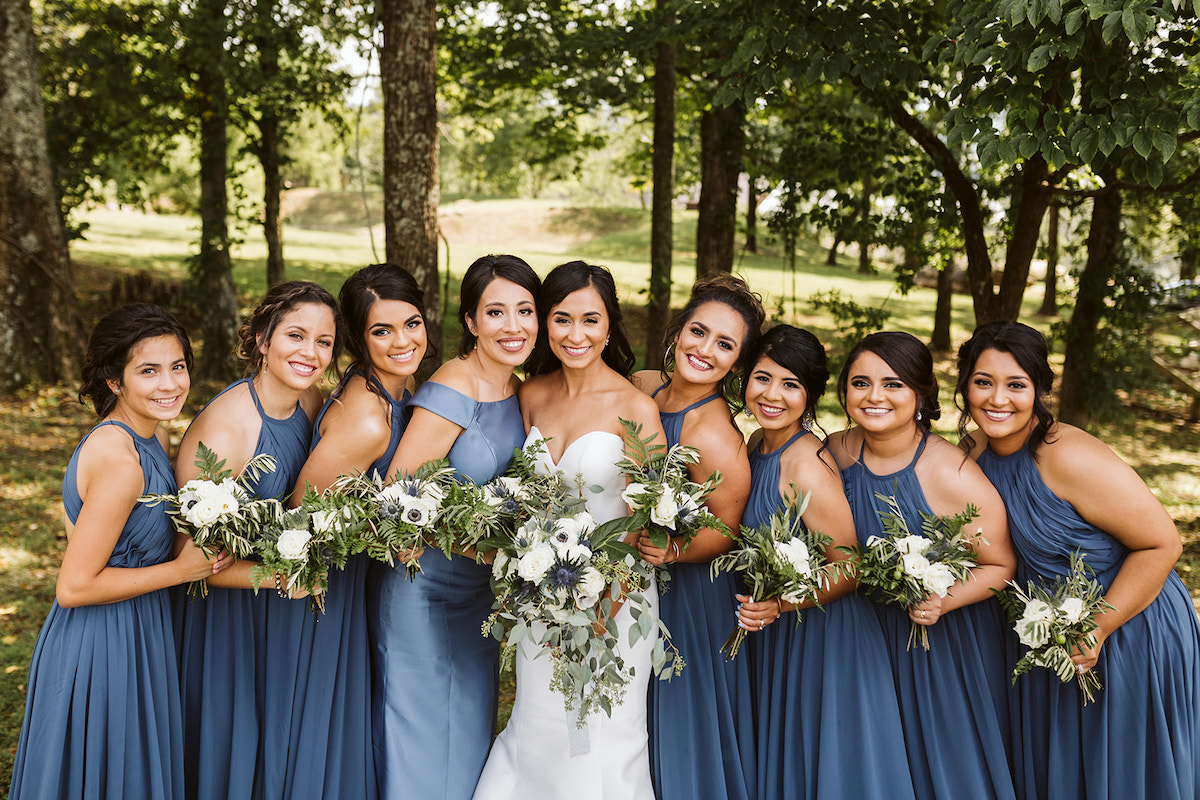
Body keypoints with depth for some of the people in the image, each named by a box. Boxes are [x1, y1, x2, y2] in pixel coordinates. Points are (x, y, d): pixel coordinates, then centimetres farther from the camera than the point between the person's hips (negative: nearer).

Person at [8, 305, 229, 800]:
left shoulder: (152, 434, 0)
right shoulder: (120, 462, -28)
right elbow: (74, 587, -25)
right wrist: (182, 569, -19)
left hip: (133, 637, 9)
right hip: (102, 650, -9)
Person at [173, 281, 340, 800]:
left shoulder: (310, 401, -6)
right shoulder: (220, 430, -28)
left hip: (285, 604, 7)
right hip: (226, 608, -6)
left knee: (282, 734, 21)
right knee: (231, 743, 11)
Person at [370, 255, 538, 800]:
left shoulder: (513, 391, 2)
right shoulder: (452, 394, -23)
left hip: (477, 588, 7)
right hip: (424, 590, -7)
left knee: (470, 730, 20)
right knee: (423, 740, 7)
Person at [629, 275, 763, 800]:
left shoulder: (714, 437, -26)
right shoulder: (641, 388, -5)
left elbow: (724, 530, -16)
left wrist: (673, 551, -31)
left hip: (683, 595, -7)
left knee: (677, 737, 11)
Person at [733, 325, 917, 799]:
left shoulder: (809, 467, -25)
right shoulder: (756, 445, 0)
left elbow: (849, 569, -20)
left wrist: (779, 604, -29)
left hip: (820, 637, -8)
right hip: (773, 636, 8)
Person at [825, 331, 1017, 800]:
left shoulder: (954, 477, -24)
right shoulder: (836, 452, -10)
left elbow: (1000, 565, -12)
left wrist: (943, 601, -29)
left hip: (947, 640, -4)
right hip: (867, 635, 4)